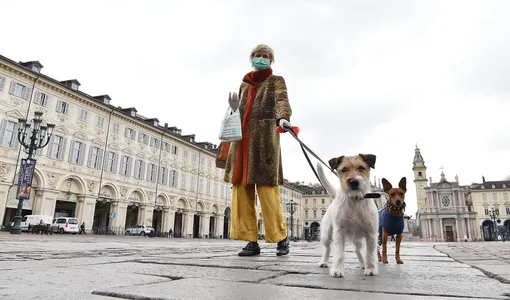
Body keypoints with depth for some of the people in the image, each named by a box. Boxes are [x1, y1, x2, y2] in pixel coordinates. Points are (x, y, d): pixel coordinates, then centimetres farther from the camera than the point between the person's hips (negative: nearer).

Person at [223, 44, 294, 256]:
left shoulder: (276, 81, 10)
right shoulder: (244, 84, 25)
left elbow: (282, 100, -11)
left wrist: (283, 118, -33)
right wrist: (234, 108, 3)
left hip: (264, 137, -5)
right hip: (242, 138, 5)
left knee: (267, 188, -11)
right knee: (241, 189, -2)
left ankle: (281, 237, 4)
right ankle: (252, 241, 3)